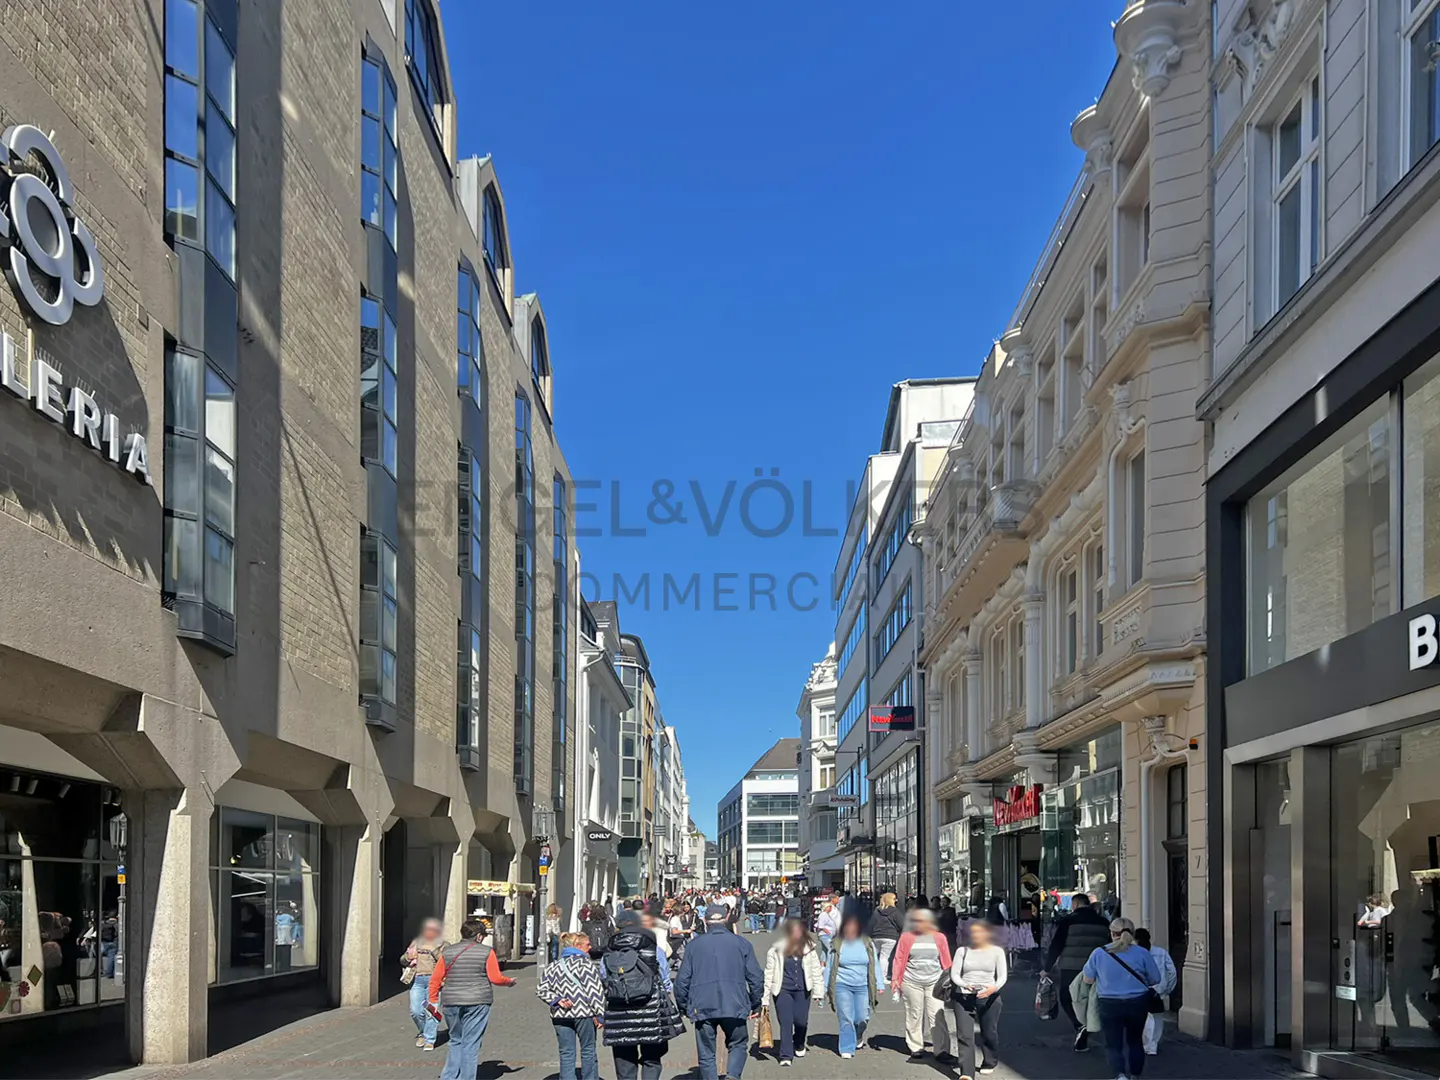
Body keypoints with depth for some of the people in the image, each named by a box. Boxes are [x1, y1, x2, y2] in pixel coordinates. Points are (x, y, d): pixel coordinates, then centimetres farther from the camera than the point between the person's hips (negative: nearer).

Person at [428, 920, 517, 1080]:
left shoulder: (447, 952, 7)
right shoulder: (487, 952, -2)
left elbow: (435, 979, 5)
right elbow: (496, 978, -4)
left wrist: (433, 1001, 12)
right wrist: (509, 982, 15)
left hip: (451, 1003, 3)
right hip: (477, 1003, -3)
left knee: (456, 1041, 18)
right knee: (471, 1043, 1)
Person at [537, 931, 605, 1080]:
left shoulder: (555, 965, 13)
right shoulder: (585, 962, -6)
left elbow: (541, 989, 8)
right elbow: (594, 989, -12)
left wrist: (557, 1000, -2)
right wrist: (599, 1013, -11)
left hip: (560, 1016, 4)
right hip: (584, 1013, -4)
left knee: (566, 1054, 7)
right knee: (588, 1051, 10)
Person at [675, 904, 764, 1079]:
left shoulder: (694, 945, 6)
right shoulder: (741, 943, 6)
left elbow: (682, 980, 5)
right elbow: (756, 977, 4)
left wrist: (682, 1008, 18)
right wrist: (756, 1005, 16)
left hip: (703, 1007, 0)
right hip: (735, 1006, 0)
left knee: (706, 1054, 10)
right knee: (738, 1045, 16)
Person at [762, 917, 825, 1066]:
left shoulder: (809, 949, 1)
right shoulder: (776, 950, -5)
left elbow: (817, 971, 7)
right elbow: (769, 974, 1)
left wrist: (818, 992, 3)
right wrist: (765, 998, 1)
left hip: (802, 990, 2)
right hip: (782, 990, -2)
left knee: (801, 1021, 1)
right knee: (785, 1023, -6)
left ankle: (799, 1046, 32)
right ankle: (785, 1056, 3)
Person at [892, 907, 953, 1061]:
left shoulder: (939, 938, 4)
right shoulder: (906, 937, 2)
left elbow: (946, 961, 8)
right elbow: (899, 959, 2)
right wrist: (896, 979, -4)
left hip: (934, 983, 0)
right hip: (912, 983, 0)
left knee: (937, 1016, -5)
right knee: (914, 1015, 4)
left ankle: (942, 1050, -4)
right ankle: (916, 1048, 14)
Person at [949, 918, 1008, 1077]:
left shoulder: (997, 951, 4)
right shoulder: (962, 950, 6)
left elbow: (1002, 976, -2)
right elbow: (954, 974, 2)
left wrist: (994, 988, -23)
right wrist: (965, 985, -20)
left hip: (989, 997, 0)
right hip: (963, 996, 0)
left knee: (989, 1033, 8)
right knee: (964, 1034, -8)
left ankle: (989, 1063, 33)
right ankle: (966, 1072, -10)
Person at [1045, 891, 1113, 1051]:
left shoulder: (1069, 920, -6)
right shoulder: (1103, 922, 9)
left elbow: (1056, 946, -8)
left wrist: (1047, 968, -1)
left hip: (1071, 969, -4)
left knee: (1066, 999, 12)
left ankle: (1079, 1026, -13)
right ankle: (1082, 1041, 17)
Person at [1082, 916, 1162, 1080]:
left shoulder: (1099, 953, -7)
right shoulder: (1142, 953, -9)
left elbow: (1088, 979, 1)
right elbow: (1155, 980, 0)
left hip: (1109, 1005, -1)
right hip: (1138, 1003, 1)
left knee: (1113, 1044, 7)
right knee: (1135, 1041, 21)